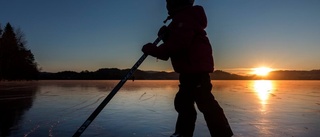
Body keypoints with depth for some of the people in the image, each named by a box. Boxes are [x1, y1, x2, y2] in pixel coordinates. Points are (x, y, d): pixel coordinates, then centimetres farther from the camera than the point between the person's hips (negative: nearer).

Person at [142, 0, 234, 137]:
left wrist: (154, 50, -18)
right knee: (183, 102, 15)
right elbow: (175, 43, 20)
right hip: (190, 70, 12)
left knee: (205, 103, -11)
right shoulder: (182, 19, 23)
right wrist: (167, 35, 4)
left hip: (196, 69, -11)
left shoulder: (184, 18, -12)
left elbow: (178, 45, -24)